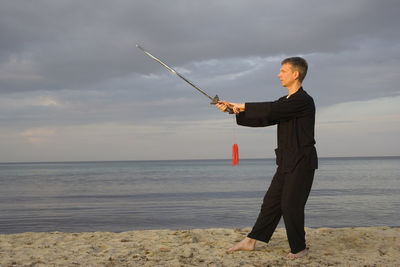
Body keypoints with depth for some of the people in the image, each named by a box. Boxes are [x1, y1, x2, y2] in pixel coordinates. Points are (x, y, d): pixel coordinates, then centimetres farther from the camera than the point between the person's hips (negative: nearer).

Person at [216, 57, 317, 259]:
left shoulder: (304, 101, -15)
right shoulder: (285, 102, 15)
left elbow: (271, 109, -25)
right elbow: (263, 119, 11)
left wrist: (243, 106, -15)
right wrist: (235, 111, 0)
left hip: (302, 163, -9)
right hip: (287, 163, 9)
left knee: (291, 205, -4)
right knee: (271, 201, 10)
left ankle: (299, 248, 11)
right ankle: (251, 241, 16)